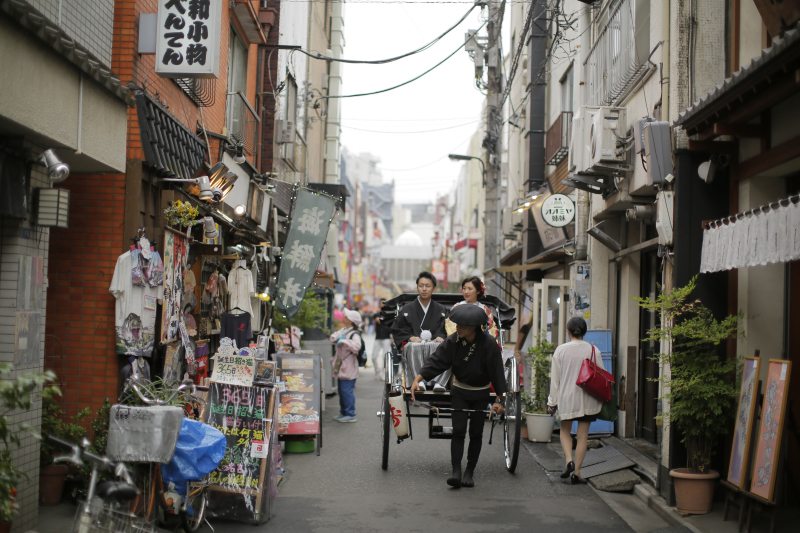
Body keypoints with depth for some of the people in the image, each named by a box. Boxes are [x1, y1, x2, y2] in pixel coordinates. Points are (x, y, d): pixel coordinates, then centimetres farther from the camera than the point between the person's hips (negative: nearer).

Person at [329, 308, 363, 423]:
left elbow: (356, 346, -31)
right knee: (341, 391, 16)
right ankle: (343, 412, 26)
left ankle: (351, 414, -2)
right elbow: (333, 337, 12)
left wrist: (344, 341, -28)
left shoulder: (355, 334, -15)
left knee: (347, 391, -9)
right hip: (341, 367, 9)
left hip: (349, 368, -9)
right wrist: (337, 337, -9)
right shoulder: (343, 330, 12)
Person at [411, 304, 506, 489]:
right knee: (458, 431, -8)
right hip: (459, 392, 1)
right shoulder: (453, 341, -12)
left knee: (476, 434, 4)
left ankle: (469, 472, 15)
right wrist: (417, 379, -28)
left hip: (481, 395, -1)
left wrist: (499, 399, -12)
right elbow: (435, 361, -14)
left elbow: (497, 372, -12)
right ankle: (456, 471, -8)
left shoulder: (488, 344, -17)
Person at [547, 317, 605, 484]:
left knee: (565, 431, 18)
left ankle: (569, 460, -6)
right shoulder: (593, 350, -4)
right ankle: (576, 473, 7)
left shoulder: (561, 350, -5)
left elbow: (555, 378, -2)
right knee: (583, 436, 8)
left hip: (566, 397, 0)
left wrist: (552, 401, 6)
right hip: (588, 400, 1)